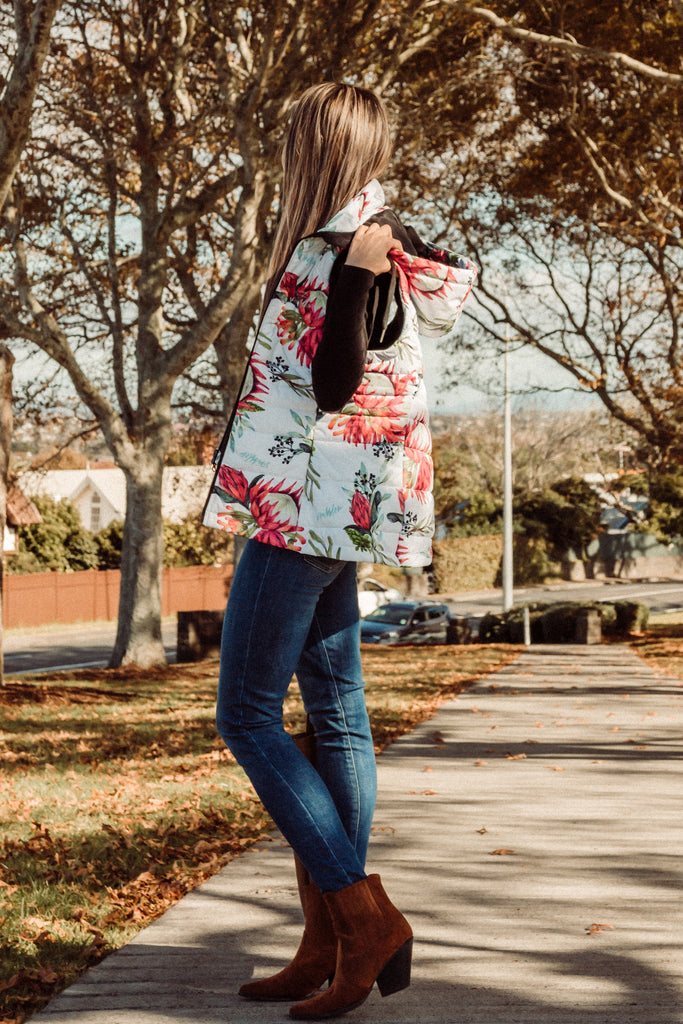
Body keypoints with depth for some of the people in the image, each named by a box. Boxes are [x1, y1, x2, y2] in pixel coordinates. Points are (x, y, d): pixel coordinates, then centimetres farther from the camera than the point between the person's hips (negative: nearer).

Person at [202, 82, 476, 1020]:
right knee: (336, 718, 7)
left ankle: (365, 917, -10)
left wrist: (356, 277, -28)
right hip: (335, 516, 10)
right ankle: (329, 947, 11)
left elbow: (333, 386, -20)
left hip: (312, 505, -10)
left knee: (248, 714, -6)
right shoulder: (375, 241, 13)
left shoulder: (340, 244, -15)